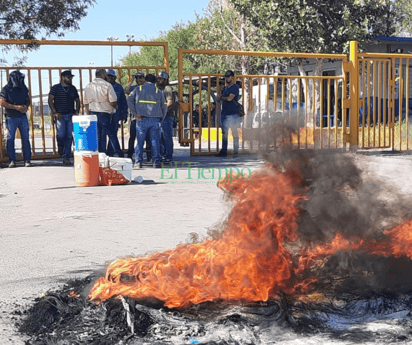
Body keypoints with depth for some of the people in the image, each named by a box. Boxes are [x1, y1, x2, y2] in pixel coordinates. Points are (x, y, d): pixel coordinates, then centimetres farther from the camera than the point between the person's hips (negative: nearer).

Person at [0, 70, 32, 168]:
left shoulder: (23, 88, 10)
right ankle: (12, 160, 8)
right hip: (11, 117, -3)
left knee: (26, 138, 1)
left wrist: (26, 106, -4)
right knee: (10, 139, 1)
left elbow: (28, 99, 19)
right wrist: (16, 107, -16)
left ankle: (27, 160, 6)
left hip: (23, 117, 4)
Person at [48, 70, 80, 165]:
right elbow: (50, 100, -1)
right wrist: (55, 113, -9)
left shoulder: (73, 89, 12)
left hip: (71, 115, 3)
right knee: (61, 134, -16)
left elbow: (77, 101, 20)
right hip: (60, 115, -3)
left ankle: (66, 158, 5)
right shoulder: (55, 88, 1)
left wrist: (77, 112, 6)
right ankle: (60, 146, 19)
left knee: (69, 136, -1)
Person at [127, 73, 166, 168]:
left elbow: (129, 100, -2)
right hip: (155, 120, 0)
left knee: (140, 141, 4)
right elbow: (164, 106, 9)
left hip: (142, 119, 0)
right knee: (155, 142, 2)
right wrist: (161, 118, 19)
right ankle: (156, 162, 1)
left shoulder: (138, 89, 8)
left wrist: (135, 113, -3)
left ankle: (138, 162, 3)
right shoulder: (158, 91, 10)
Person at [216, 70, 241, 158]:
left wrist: (222, 97, -1)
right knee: (224, 133, 8)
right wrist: (219, 95, -3)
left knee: (235, 133, -2)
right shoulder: (224, 88, 18)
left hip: (233, 114, -7)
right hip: (224, 113, 7)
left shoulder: (235, 87, -6)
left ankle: (236, 151, 3)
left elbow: (229, 98, -17)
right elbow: (219, 99, 18)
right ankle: (224, 151, 11)